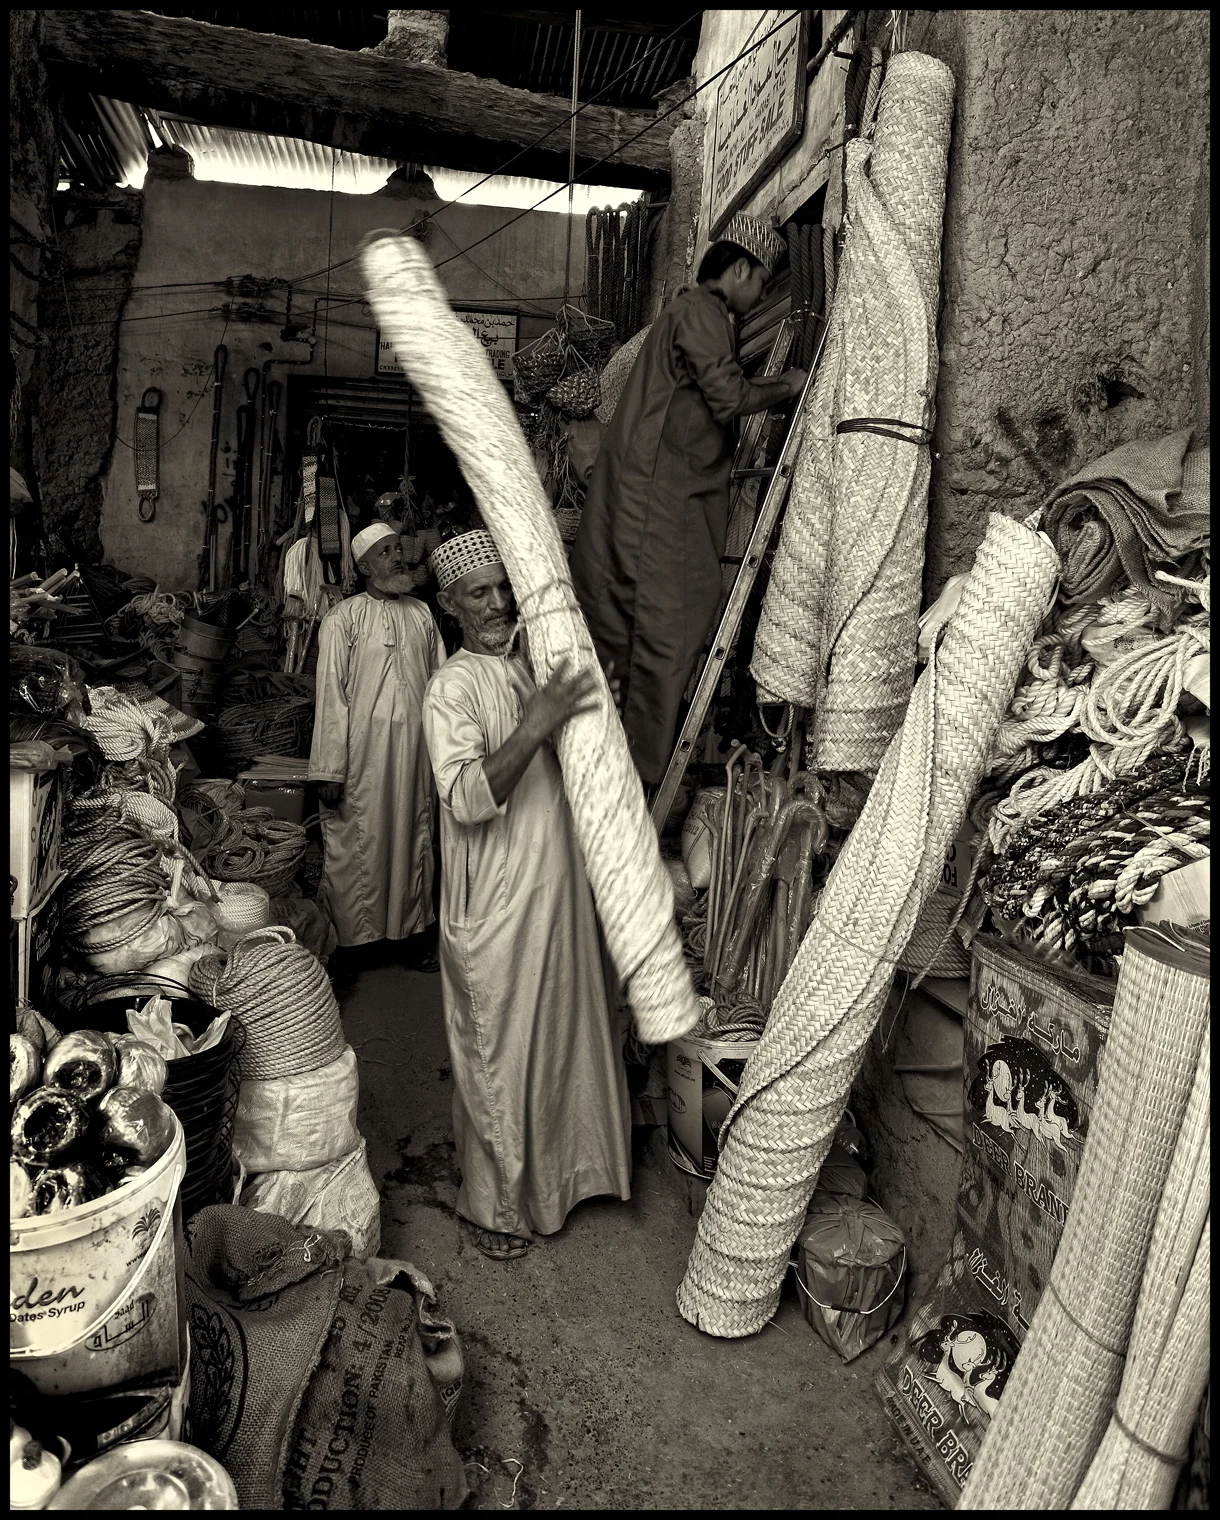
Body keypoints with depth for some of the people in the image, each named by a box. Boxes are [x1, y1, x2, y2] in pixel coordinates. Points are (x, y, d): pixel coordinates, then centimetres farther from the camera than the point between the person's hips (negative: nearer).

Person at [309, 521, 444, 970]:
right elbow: (331, 697, -7)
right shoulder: (341, 620, -4)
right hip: (362, 752, -4)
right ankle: (342, 940, 17)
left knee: (415, 840, 12)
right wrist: (329, 771, -11)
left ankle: (413, 933, 26)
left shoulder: (421, 614, 10)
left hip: (416, 750, 5)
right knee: (354, 846, 2)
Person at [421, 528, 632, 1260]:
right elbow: (465, 798, -29)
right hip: (499, 902, -7)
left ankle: (560, 1166, 43)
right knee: (501, 1049, 7)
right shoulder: (453, 686, -15)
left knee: (564, 1026, 21)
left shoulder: (535, 663, 7)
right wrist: (534, 728, -37)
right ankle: (497, 1204, 27)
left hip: (559, 882, 7)